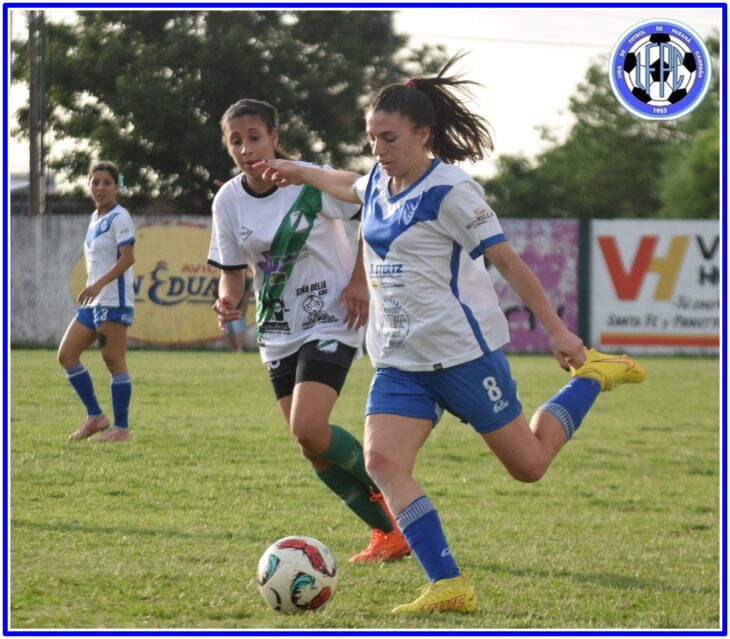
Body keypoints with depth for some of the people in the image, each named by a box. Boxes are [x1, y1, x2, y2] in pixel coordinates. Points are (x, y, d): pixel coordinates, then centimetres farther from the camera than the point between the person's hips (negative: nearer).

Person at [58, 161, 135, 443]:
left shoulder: (119, 217, -9)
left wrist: (99, 284, -30)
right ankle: (95, 417, 11)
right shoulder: (95, 218, 17)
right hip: (93, 303, 9)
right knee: (66, 354, 5)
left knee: (114, 361, -7)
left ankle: (121, 428, -2)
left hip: (114, 300, -9)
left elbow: (127, 257, -20)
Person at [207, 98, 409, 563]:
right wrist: (229, 300, -15)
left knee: (309, 429, -24)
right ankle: (389, 532, 18)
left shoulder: (313, 181, -15)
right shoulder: (228, 201, -2)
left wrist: (359, 280, -10)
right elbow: (233, 269, 8)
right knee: (315, 452, 3)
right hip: (279, 333, 5)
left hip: (331, 322, -5)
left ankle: (384, 488, 2)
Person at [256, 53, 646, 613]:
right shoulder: (378, 183, 8)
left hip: (463, 350, -7)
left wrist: (557, 330, -14)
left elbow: (507, 260, -14)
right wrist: (298, 172, 43)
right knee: (382, 461, -15)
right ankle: (449, 587, -15)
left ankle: (592, 376, 29)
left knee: (529, 464, 4)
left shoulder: (450, 190, -14)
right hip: (399, 359, 7)